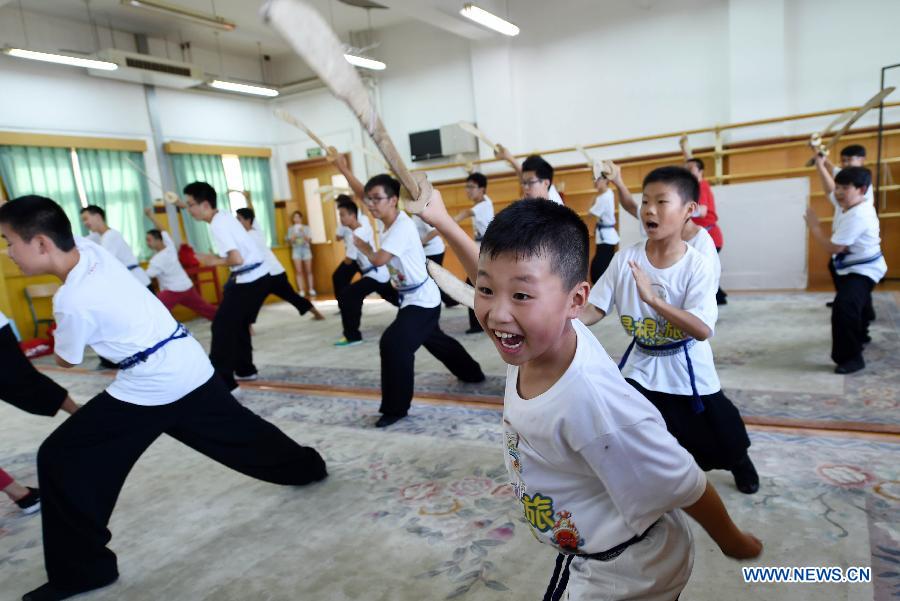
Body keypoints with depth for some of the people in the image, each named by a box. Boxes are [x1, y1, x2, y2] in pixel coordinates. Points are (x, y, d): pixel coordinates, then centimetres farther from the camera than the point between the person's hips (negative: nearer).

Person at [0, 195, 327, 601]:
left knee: (63, 460, 0)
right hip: (189, 366, 9)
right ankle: (306, 465, 39)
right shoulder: (88, 248, -1)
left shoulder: (73, 299, -19)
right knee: (236, 430, 23)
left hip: (151, 384, -8)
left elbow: (66, 360, -1)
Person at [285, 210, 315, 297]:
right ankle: (301, 291, -5)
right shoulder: (291, 229, 6)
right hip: (296, 250, 0)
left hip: (306, 249, 0)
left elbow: (309, 240, -5)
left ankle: (311, 289, 6)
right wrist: (294, 236, -14)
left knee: (308, 271, 1)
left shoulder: (306, 228, 4)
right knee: (299, 271, -6)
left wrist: (303, 232, -17)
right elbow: (289, 242, 3)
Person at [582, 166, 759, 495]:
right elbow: (594, 310, -12)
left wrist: (652, 298, -42)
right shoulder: (625, 258, -14)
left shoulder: (698, 266, -21)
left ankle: (739, 460, 52)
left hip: (687, 369, -1)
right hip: (640, 365, 2)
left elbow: (702, 330, -31)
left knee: (723, 441, 17)